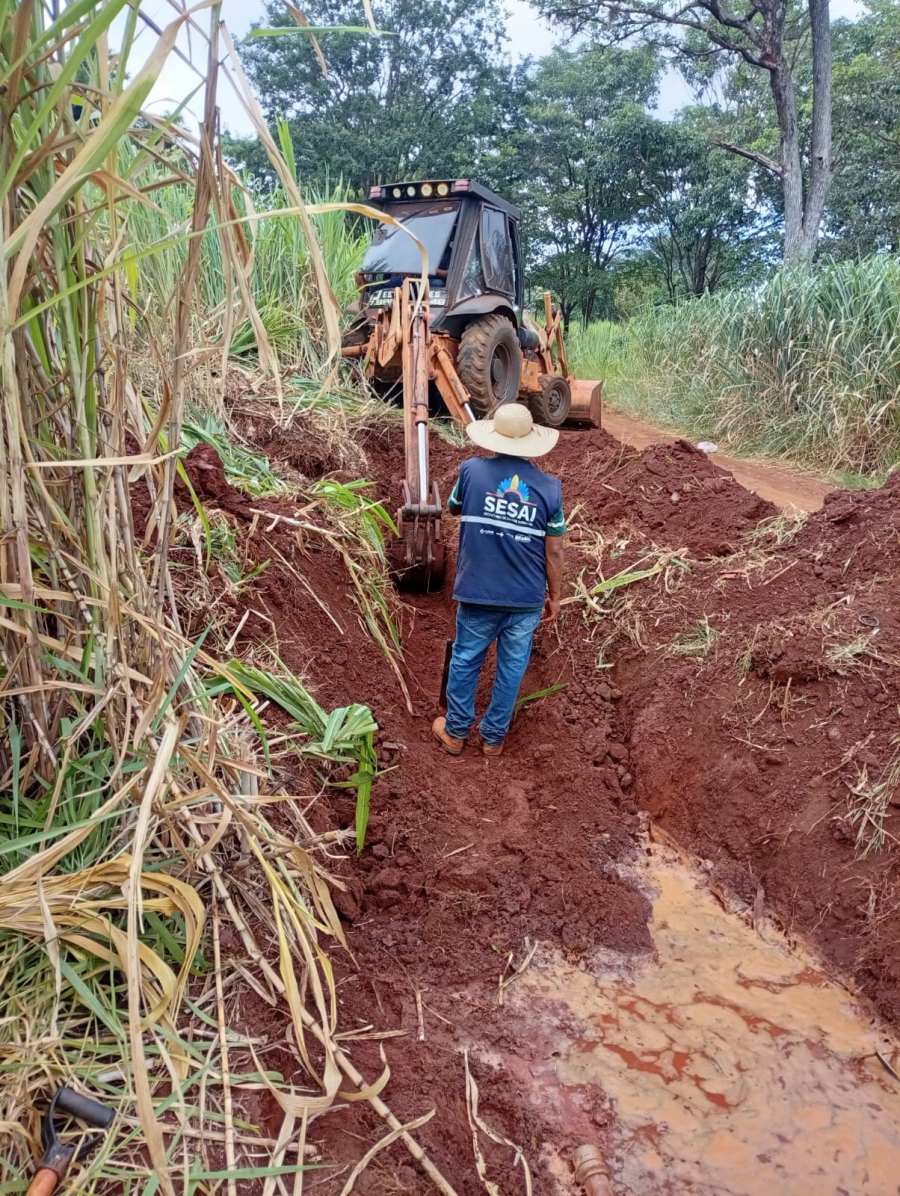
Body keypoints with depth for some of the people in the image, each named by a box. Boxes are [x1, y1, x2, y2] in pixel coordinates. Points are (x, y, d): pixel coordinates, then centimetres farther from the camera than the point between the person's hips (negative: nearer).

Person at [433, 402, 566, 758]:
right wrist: (554, 596, 11)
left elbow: (453, 508, 13)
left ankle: (456, 732, 30)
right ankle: (493, 737, 28)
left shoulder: (472, 470, -8)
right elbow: (554, 552, -2)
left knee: (464, 661, 17)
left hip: (477, 593, 0)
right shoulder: (549, 487, -6)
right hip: (527, 598, 1)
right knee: (512, 667, 16)